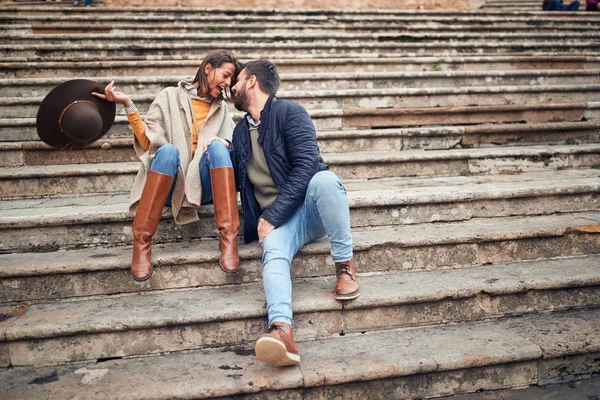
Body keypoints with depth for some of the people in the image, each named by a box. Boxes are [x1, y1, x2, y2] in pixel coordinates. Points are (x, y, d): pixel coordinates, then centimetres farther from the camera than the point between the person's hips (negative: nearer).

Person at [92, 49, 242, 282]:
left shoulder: (221, 107, 20)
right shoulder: (172, 96, 10)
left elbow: (230, 146, 10)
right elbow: (147, 141, 1)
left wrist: (222, 142, -12)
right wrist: (128, 105, -11)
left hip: (203, 185, 2)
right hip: (170, 185, -2)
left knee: (217, 146, -27)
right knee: (168, 149, -34)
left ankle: (228, 239, -36)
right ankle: (141, 242, -35)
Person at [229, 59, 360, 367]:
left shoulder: (289, 113, -2)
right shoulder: (241, 130, 20)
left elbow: (306, 166, -15)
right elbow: (237, 180, 26)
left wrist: (272, 216, -19)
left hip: (311, 205, -3)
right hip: (277, 219, 4)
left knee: (325, 179, -37)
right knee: (273, 250, -31)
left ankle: (345, 266, -22)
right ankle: (282, 330, -56)